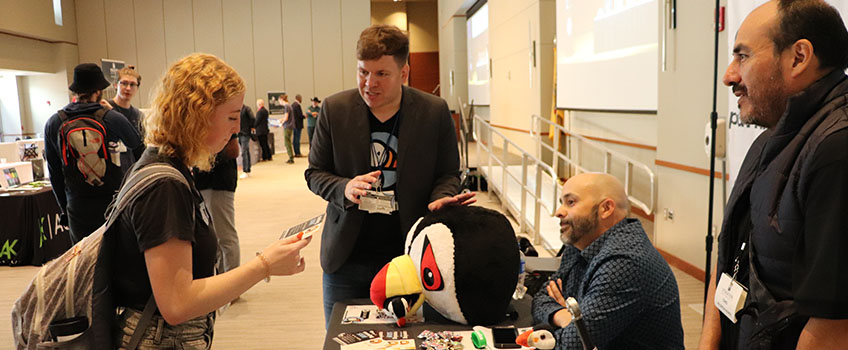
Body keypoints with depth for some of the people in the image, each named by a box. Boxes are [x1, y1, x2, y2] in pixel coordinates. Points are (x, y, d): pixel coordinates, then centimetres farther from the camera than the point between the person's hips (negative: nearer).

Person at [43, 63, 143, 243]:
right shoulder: (113, 119, -8)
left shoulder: (53, 124, 0)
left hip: (78, 210, 2)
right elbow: (138, 148, 11)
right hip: (114, 206, -2)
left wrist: (65, 208, 17)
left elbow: (54, 173, 7)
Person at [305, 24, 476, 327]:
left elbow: (448, 174, 4)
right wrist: (344, 189, -17)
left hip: (410, 256, -1)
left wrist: (440, 200, -18)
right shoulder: (334, 109, -2)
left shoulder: (435, 111, -4)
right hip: (347, 260, 1)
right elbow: (314, 173, 4)